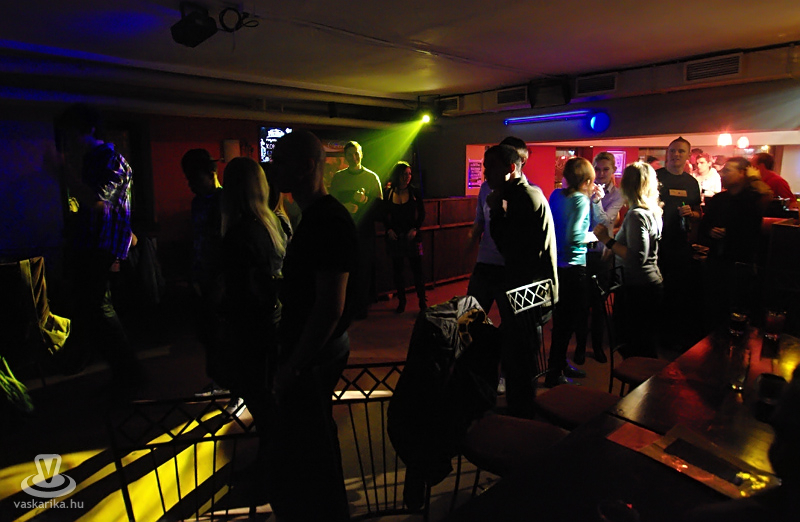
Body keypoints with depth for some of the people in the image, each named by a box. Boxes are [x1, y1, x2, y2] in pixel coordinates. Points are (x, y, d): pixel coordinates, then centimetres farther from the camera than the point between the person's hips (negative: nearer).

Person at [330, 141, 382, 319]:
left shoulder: (372, 177, 6)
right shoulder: (337, 177, 10)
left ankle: (361, 307, 12)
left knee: (364, 269, 1)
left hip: (365, 229, -1)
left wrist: (365, 200, -17)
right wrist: (344, 206, -12)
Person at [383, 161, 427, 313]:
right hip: (395, 237, 2)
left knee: (417, 269, -2)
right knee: (397, 269, 8)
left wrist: (415, 229, -10)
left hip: (412, 236, -2)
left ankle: (422, 301, 9)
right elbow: (385, 215, 8)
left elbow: (422, 214, 3)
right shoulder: (388, 193, 3)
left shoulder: (414, 192, 0)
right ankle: (401, 301, 21)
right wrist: (389, 230, -6)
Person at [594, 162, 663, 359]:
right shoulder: (653, 211, 10)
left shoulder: (636, 215, -18)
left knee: (636, 348, 0)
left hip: (637, 288, -10)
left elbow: (637, 258, -25)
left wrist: (608, 240, -20)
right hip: (651, 284, 10)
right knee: (646, 345, 20)